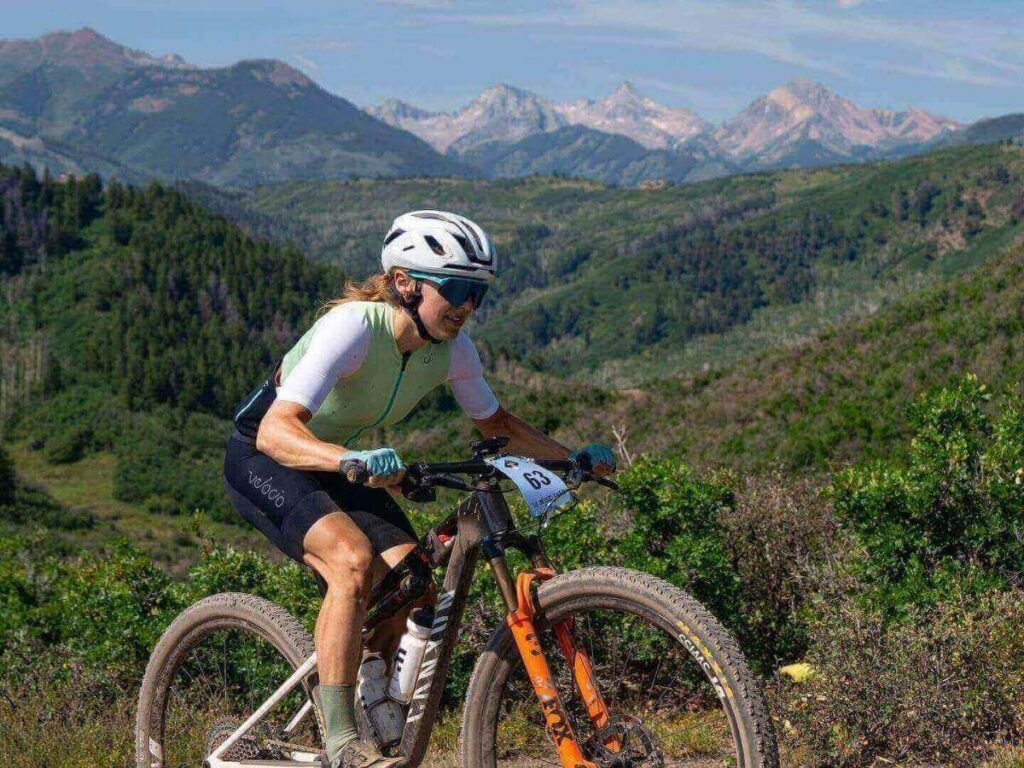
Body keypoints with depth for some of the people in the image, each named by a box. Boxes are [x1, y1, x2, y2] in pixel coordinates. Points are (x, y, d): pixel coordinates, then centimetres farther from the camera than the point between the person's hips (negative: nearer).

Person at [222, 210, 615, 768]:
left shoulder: (452, 349, -12)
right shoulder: (353, 327, -32)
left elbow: (494, 422, 7)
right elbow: (276, 430, -42)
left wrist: (572, 458, -6)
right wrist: (354, 459, -59)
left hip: (335, 461, 7)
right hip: (262, 457, -6)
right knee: (353, 559, -31)